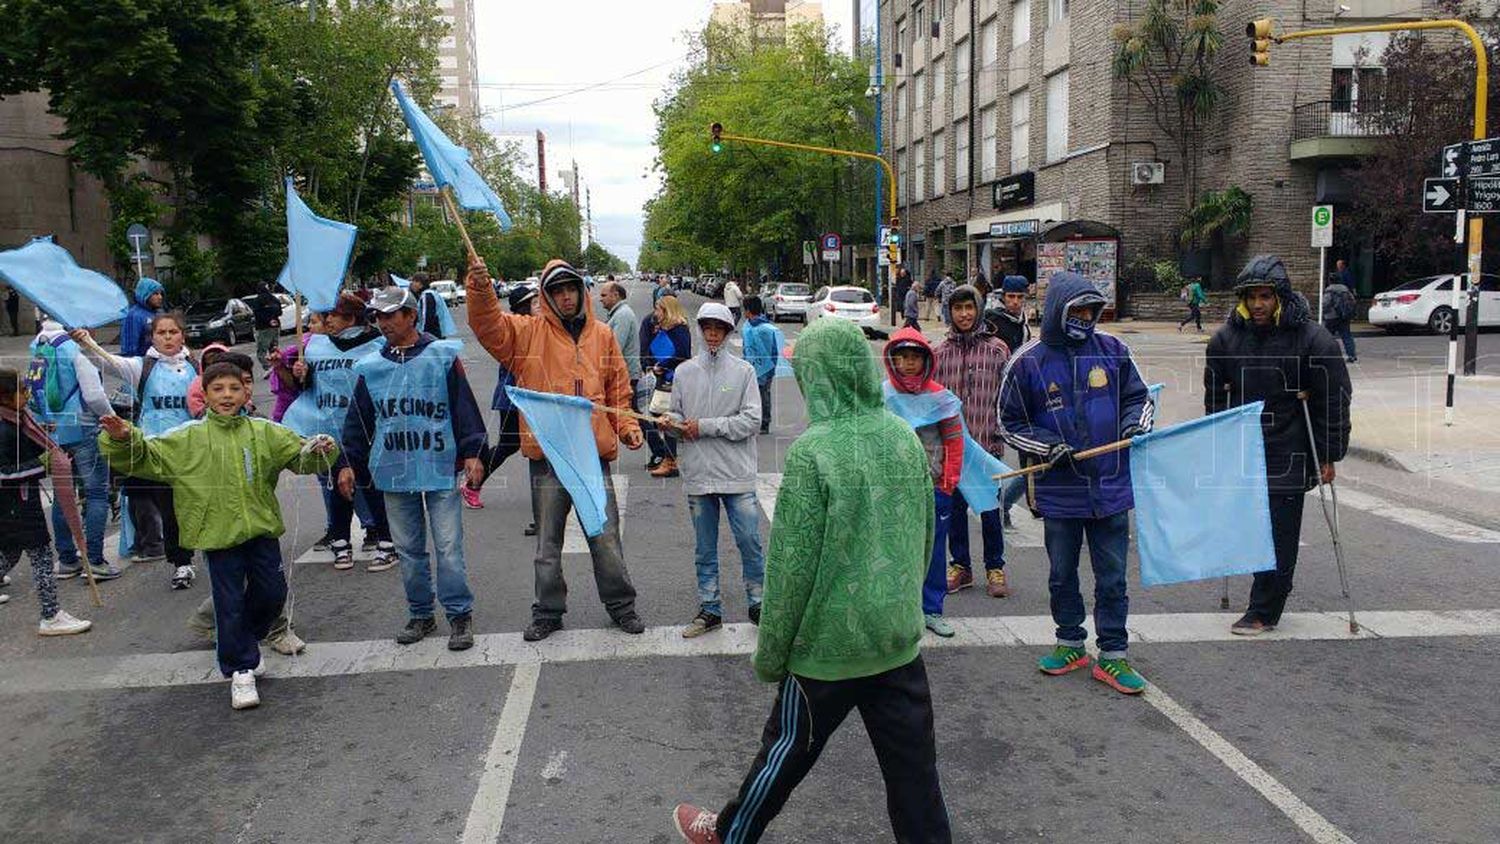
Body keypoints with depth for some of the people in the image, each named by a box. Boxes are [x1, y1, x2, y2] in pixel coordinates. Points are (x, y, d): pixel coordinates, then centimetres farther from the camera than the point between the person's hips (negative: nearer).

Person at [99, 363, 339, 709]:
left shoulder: (264, 432, 2)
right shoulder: (188, 438, -1)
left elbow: (300, 454, 3)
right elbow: (144, 457, -1)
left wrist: (320, 450, -18)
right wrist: (123, 439, -19)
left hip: (262, 528, 3)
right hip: (219, 534, -2)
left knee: (272, 593, 11)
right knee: (230, 604, 2)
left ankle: (246, 641, 41)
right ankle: (241, 670, 17)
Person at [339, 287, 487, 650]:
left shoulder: (443, 356, -2)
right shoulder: (369, 367, 9)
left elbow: (464, 406, -1)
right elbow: (357, 421, 15)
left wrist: (472, 453, -5)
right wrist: (348, 463, 11)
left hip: (440, 470, -4)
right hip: (394, 473, 4)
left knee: (448, 546, -3)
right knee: (408, 548, 11)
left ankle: (460, 615, 9)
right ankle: (421, 614, 24)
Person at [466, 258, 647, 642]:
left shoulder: (601, 336, 9)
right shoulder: (529, 332, 2)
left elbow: (618, 390, 15)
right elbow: (490, 326, -15)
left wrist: (627, 427, 2)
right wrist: (480, 290, -32)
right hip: (547, 456, -1)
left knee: (606, 538, 8)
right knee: (547, 542, 11)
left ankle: (621, 605, 24)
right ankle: (548, 612, 25)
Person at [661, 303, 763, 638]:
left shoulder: (743, 371, -2)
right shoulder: (685, 371, 6)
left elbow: (751, 420, -9)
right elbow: (677, 414, 12)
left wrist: (704, 426, -13)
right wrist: (673, 421, -12)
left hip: (737, 473, -2)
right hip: (698, 473, 2)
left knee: (749, 542, 2)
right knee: (704, 548, 12)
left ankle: (758, 604, 19)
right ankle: (709, 608, 24)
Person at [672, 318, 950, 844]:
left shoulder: (813, 450, -19)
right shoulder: (905, 437, 0)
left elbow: (792, 565, -17)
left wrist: (770, 655, -6)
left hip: (830, 644, -4)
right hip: (901, 638, 5)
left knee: (788, 747, 15)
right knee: (912, 764, 13)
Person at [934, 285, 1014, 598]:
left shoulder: (997, 349, 1)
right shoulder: (940, 352, 4)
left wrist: (1000, 432, -1)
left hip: (987, 443, -2)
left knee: (990, 507, 6)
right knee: (954, 505, 10)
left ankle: (995, 568, 20)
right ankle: (960, 566, 24)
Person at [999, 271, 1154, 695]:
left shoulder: (1112, 350, 2)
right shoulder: (1028, 362, -5)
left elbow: (1139, 398, 15)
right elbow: (1010, 422, 1)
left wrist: (1135, 425, -6)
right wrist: (1048, 448, -12)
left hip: (1111, 486, 1)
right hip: (1059, 490, -1)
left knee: (1112, 577, 7)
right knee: (1062, 573, 14)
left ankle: (1112, 655, 18)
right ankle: (1070, 643, 32)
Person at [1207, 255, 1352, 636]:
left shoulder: (1311, 339, -8)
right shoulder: (1226, 338, 3)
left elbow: (1333, 401, -5)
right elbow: (1215, 398, 13)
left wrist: (1328, 456, -6)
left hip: (1289, 456, -4)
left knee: (1279, 536, 0)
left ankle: (1263, 611, 8)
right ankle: (1276, 590, 28)